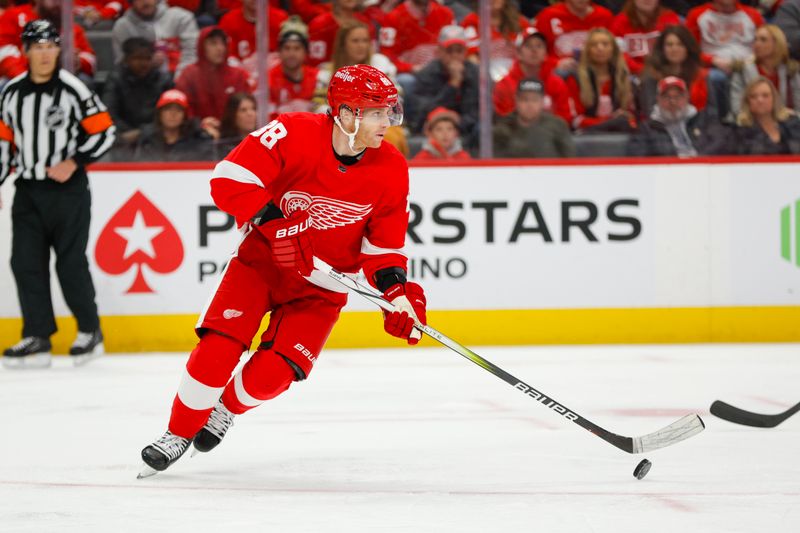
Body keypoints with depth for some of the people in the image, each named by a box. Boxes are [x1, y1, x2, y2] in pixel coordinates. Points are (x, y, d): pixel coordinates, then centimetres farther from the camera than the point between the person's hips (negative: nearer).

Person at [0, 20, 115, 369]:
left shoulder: (72, 89, -8)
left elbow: (103, 132, -6)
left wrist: (73, 163, -15)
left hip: (68, 190, -5)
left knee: (70, 263, -3)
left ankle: (90, 331, 12)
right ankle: (37, 337, 5)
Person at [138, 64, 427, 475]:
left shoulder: (391, 171, -11)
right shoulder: (295, 134, -22)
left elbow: (384, 244, 0)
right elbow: (228, 179, -27)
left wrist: (397, 291, -16)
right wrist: (275, 223, -36)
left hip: (320, 283, 2)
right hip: (262, 257, -2)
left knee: (272, 373, -13)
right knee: (219, 348, -17)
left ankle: (227, 410, 22)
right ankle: (179, 433, 4)